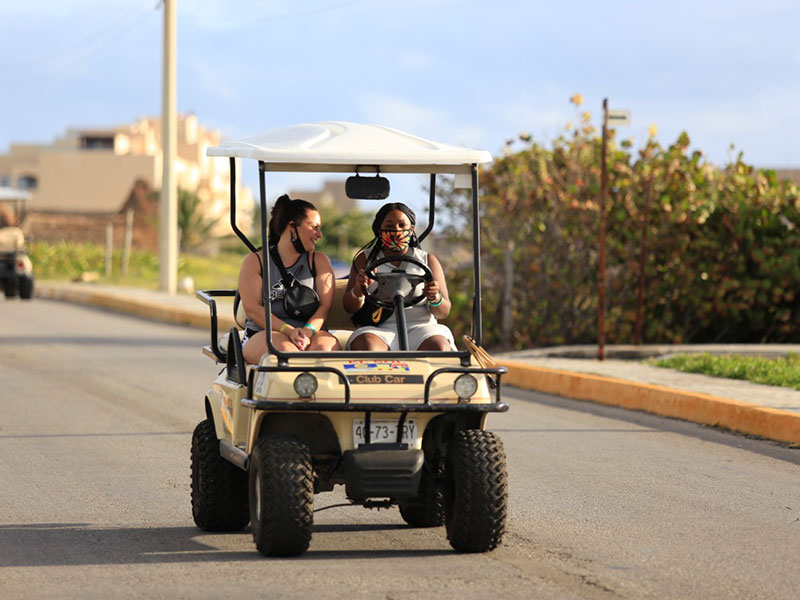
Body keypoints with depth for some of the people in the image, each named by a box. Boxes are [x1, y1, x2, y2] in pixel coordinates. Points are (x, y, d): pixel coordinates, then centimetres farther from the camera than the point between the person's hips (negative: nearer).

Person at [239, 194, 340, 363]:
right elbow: (252, 308, -2)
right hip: (263, 334, -2)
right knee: (285, 348, -36)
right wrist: (289, 331, -17)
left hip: (310, 334, 2)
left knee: (324, 346, -33)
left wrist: (307, 331, -16)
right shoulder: (254, 262, 11)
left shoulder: (319, 261, 19)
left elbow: (325, 305, 6)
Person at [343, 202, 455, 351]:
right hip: (379, 330, -1)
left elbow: (444, 312, 11)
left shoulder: (428, 260, 16)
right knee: (367, 346, -37)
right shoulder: (364, 259, 16)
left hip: (419, 329, 1)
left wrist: (435, 299, -14)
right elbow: (350, 307, 8)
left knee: (439, 347, -34)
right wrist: (358, 290, -15)